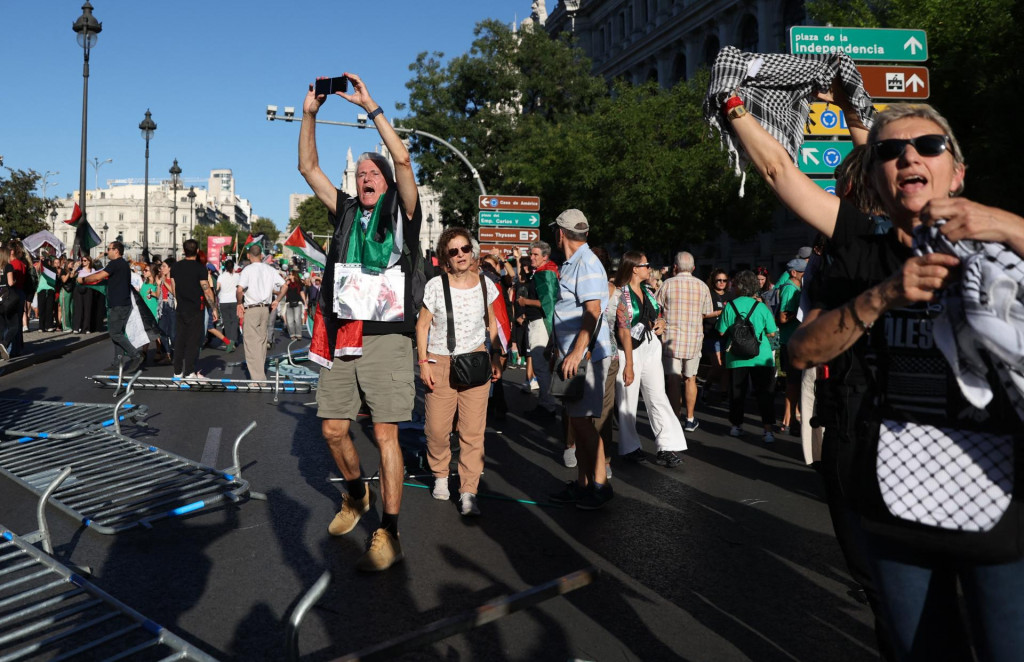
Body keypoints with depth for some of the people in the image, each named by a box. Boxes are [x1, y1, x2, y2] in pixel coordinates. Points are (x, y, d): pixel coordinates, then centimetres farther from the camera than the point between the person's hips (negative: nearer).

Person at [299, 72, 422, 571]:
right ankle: (355, 496, 35)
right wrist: (309, 113, 8)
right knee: (333, 429, 8)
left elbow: (402, 159, -8)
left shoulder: (401, 212, 6)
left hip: (385, 338, -5)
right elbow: (308, 168, 15)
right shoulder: (346, 212, 17)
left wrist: (370, 107, -6)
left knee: (385, 435, -5)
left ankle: (388, 535, 1)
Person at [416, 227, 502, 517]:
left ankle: (468, 492, 3)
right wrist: (423, 363, -6)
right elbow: (422, 325, 1)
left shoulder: (485, 284, 3)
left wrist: (496, 357, 7)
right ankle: (440, 476, 27)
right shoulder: (435, 286, -5)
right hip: (440, 363, -1)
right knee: (437, 428, 0)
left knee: (473, 430, -3)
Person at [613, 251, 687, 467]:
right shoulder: (621, 294, -11)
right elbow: (624, 330, -15)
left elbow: (659, 316, 25)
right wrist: (628, 365, -18)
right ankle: (629, 447, 18)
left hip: (651, 348, 6)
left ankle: (667, 447, 2)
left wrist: (661, 323, -1)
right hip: (630, 350, -6)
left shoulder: (648, 291, 10)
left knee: (658, 397, 1)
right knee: (628, 399, 5)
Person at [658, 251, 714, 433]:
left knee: (674, 381, 2)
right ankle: (690, 419, 22)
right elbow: (707, 314, 6)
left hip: (671, 338, -2)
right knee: (690, 379, 14)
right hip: (694, 339, 2)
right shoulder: (702, 286, 1)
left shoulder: (668, 284, -7)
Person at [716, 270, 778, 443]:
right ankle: (768, 430, -3)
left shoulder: (729, 307, -5)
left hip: (736, 358, 0)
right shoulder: (761, 307, -3)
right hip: (761, 356, 0)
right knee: (764, 393, 3)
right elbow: (771, 332, 2)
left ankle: (737, 426, 21)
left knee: (737, 392, 12)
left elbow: (722, 332, 0)